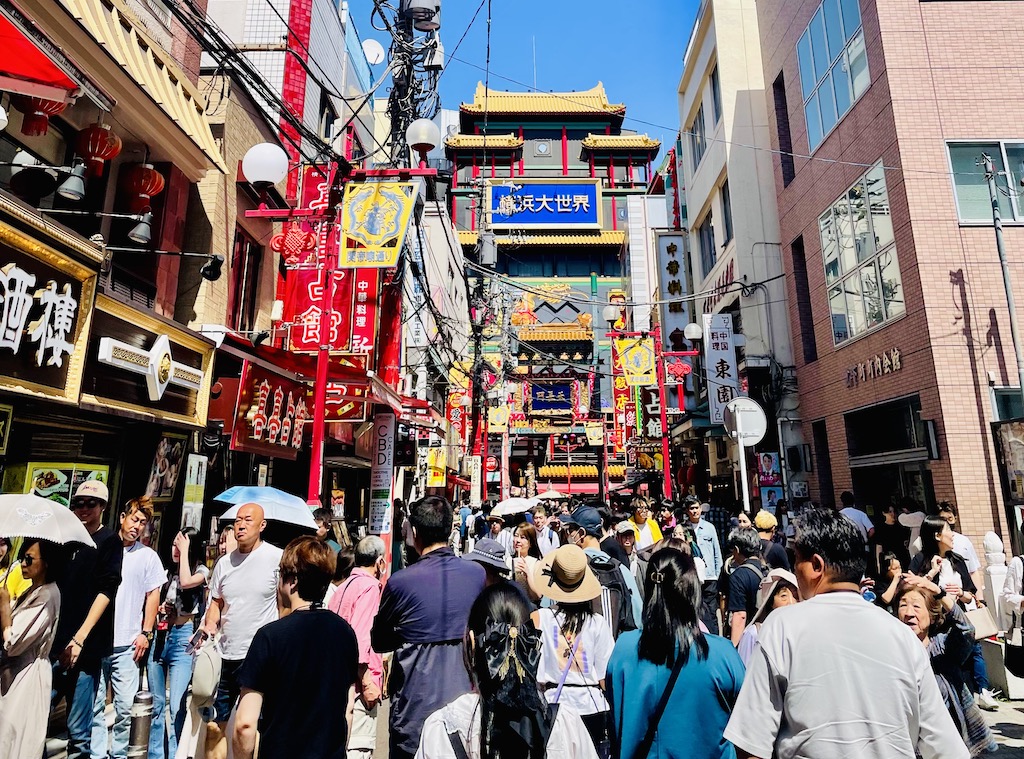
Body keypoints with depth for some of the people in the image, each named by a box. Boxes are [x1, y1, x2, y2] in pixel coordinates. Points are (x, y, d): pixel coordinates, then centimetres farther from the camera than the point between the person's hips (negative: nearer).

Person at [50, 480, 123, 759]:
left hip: (84, 647, -5)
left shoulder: (109, 541, -3)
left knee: (78, 730, 1)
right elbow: (52, 586, 19)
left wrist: (80, 638, -16)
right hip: (54, 642, 6)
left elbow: (106, 591, -10)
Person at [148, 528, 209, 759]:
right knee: (155, 703, 13)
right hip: (160, 635, 6)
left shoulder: (201, 571, -4)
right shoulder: (169, 571, 11)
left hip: (183, 638, -6)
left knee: (177, 705, -8)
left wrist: (185, 551, -17)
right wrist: (159, 608, 0)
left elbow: (186, 583, -27)